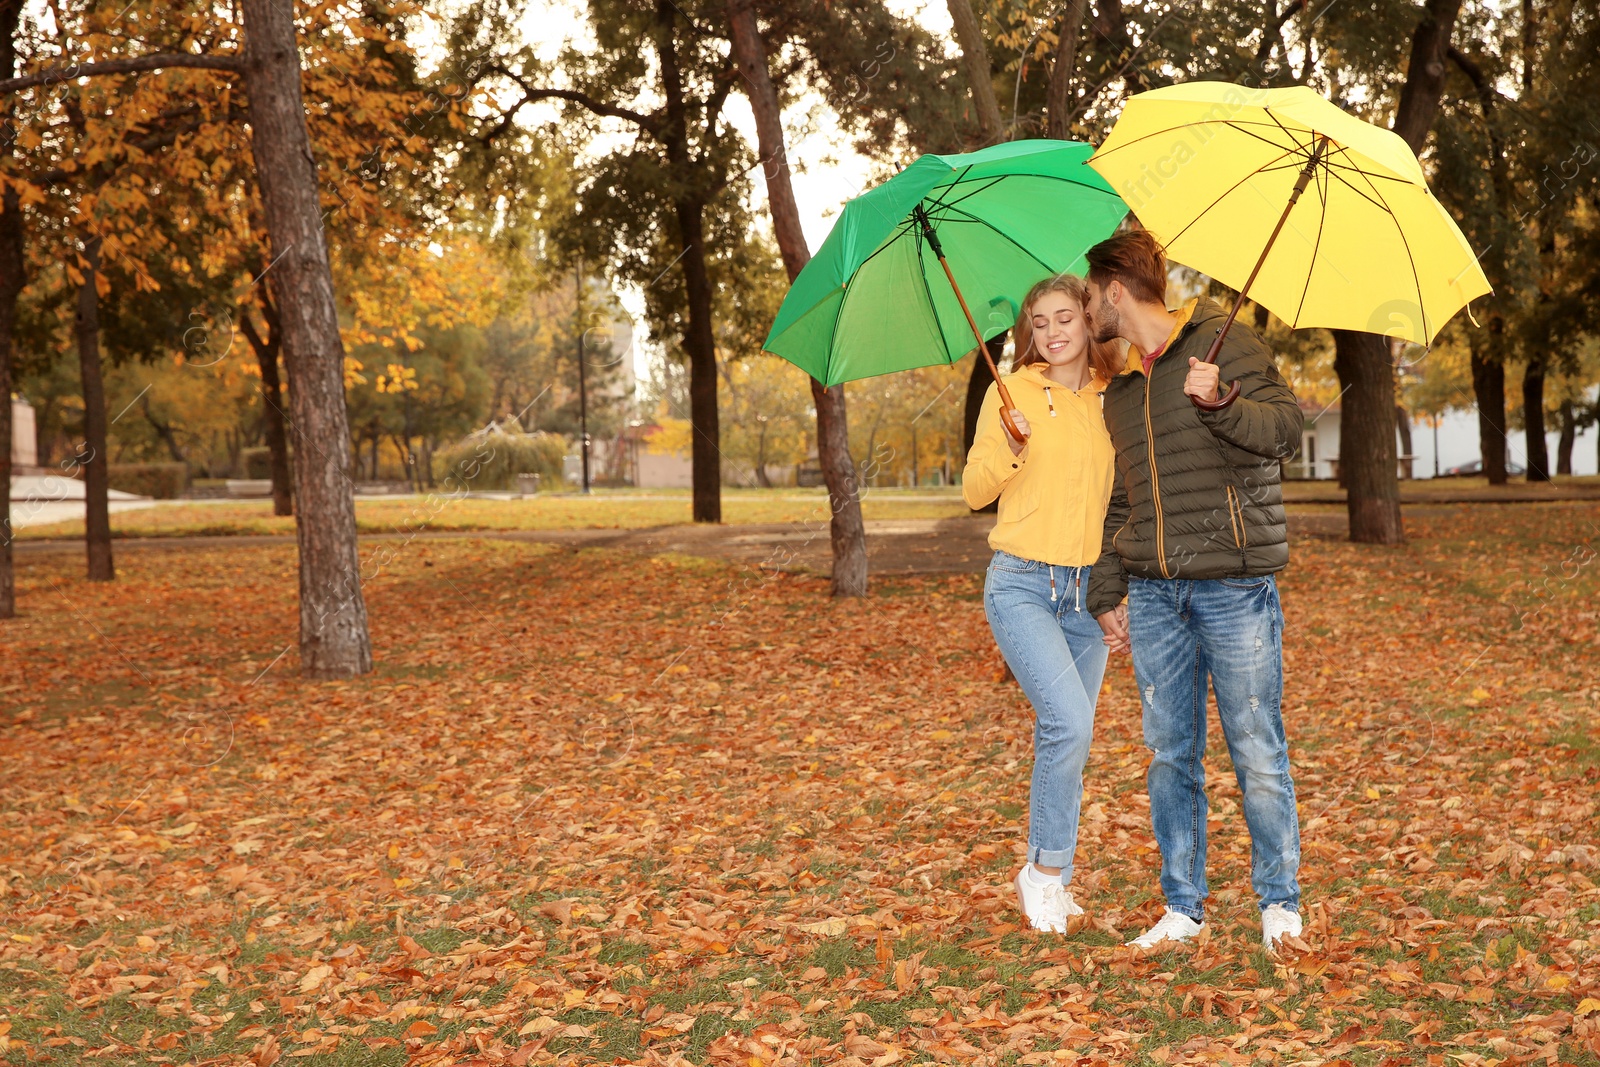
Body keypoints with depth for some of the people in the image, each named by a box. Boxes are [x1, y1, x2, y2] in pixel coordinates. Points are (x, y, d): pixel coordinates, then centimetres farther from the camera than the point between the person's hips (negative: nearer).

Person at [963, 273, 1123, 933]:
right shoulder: (1013, 392, -2)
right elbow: (975, 491, -1)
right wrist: (1010, 449, -19)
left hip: (1087, 589, 4)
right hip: (1021, 585, -4)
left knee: (1064, 737, 8)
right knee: (1070, 722, -19)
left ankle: (1047, 875, 22)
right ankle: (1046, 871, -4)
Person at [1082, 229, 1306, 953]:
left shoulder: (1223, 343, -1)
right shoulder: (1120, 391, 19)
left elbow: (1287, 427, -9)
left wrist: (1220, 404, -26)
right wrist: (1106, 592, 16)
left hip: (1234, 586, -6)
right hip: (1153, 594, 6)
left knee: (1257, 751, -2)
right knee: (1169, 753, 7)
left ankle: (1279, 901, 12)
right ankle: (1183, 908, 16)